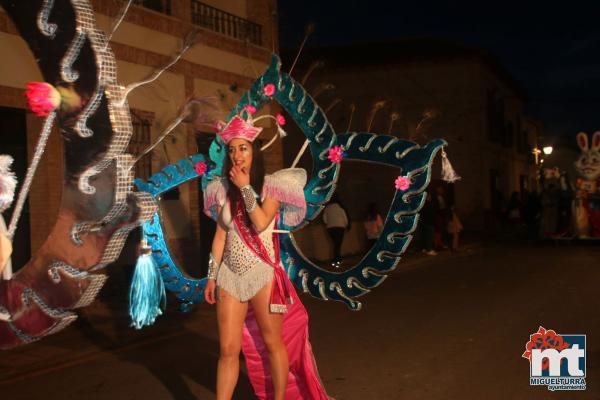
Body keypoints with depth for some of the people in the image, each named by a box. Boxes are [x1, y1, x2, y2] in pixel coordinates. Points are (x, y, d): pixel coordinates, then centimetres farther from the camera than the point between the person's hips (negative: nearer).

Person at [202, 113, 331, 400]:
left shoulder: (270, 185, -3)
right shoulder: (223, 189, 8)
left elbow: (261, 223, -19)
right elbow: (220, 236, 10)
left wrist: (245, 187, -14)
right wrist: (212, 276, 9)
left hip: (262, 274, -3)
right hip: (229, 276, 3)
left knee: (272, 344, 6)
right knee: (228, 350, 2)